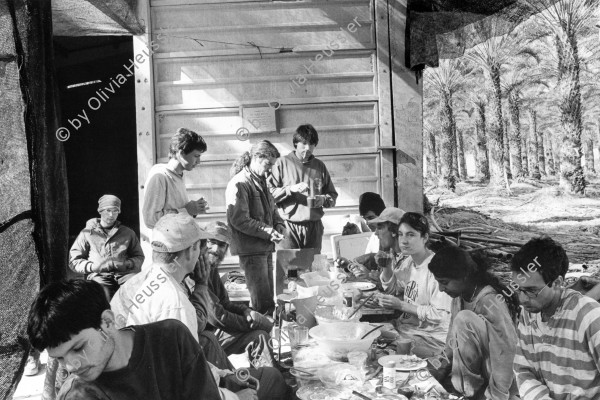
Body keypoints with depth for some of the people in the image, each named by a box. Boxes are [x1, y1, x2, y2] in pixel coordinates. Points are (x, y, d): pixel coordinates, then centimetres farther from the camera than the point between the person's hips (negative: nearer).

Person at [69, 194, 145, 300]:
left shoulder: (128, 233, 19)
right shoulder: (87, 233, 14)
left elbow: (139, 257, 19)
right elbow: (73, 261, 10)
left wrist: (127, 264, -4)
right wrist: (93, 266, -9)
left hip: (124, 273, 2)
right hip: (98, 275, -1)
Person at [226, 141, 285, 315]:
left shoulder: (261, 181, 17)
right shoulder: (239, 184, -12)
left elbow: (272, 208, 25)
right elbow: (239, 220, -20)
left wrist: (279, 225, 5)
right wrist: (268, 232, -19)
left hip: (265, 247, 9)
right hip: (250, 249, -9)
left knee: (268, 299, 13)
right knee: (262, 302, -8)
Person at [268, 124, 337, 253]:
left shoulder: (319, 166, 13)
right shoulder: (283, 163, 2)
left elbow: (332, 195, 17)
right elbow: (269, 193, -5)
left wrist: (323, 199, -3)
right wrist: (290, 189, -16)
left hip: (314, 227, 3)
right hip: (289, 227, -3)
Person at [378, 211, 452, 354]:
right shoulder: (407, 262, 4)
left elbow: (439, 315, -23)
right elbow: (392, 290, 19)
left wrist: (401, 305, -21)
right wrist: (386, 268, 1)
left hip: (430, 337, -7)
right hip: (405, 326, 7)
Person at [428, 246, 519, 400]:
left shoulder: (491, 303, -28)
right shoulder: (459, 295, -2)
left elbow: (506, 353, -30)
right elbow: (454, 336, 8)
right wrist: (443, 365, -4)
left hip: (493, 373, -8)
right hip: (476, 365, 8)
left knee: (464, 319, -28)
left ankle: (468, 386, -14)